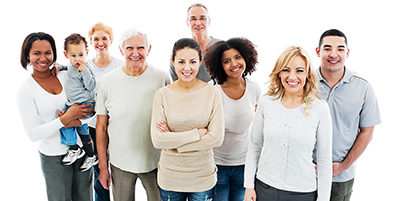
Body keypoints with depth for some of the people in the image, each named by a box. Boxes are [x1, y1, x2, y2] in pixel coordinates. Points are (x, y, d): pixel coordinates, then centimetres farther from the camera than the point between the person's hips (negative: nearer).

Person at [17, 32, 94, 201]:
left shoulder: (66, 76, -1)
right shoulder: (25, 90, -10)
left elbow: (90, 108, 1)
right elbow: (33, 134, -14)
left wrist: (76, 121, -19)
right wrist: (65, 119, -24)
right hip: (54, 158, -3)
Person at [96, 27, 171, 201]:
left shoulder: (163, 78, -9)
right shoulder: (107, 82, -7)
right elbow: (101, 127, 0)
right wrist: (103, 167, 2)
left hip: (156, 161, 0)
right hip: (120, 163, 1)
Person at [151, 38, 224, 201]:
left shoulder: (212, 93, -8)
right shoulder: (162, 95, -7)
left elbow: (217, 138, -13)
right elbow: (157, 140, -14)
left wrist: (173, 140, -14)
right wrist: (197, 133, -16)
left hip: (203, 176, 0)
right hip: (169, 177, 1)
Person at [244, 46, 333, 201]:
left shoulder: (320, 109, -9)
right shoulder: (265, 103, -4)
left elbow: (324, 159, -3)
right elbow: (254, 147, 3)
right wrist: (249, 185, 2)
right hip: (264, 187, 2)